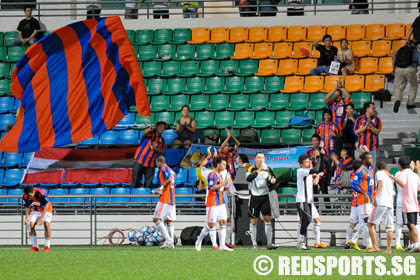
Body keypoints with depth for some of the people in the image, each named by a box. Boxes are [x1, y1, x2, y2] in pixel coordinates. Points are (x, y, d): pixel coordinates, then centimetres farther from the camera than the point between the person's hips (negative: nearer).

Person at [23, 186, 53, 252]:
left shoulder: (41, 192, -32)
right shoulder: (25, 196, -17)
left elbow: (46, 205, -26)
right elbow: (28, 207, -5)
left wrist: (42, 217, -31)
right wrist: (27, 218, -19)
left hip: (46, 210, -4)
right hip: (35, 211, 4)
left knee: (47, 225, -21)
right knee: (31, 225, -13)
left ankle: (47, 246, -9)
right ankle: (35, 246, -6)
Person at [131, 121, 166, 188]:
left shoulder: (162, 140, 10)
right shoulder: (150, 133, -4)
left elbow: (161, 151, 9)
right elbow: (145, 133, -28)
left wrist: (155, 148, -13)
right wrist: (148, 130, -52)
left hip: (150, 164, 4)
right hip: (140, 161, -4)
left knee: (148, 184, 5)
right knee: (135, 182, -5)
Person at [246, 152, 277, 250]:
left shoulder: (268, 170, 9)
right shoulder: (251, 169, -1)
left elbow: (270, 183, 17)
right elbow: (248, 178, -21)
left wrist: (272, 181, -7)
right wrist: (258, 171, -32)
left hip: (265, 197, 2)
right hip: (254, 197, -2)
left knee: (267, 218, -8)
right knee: (253, 220, 2)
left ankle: (269, 244, -8)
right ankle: (254, 244, 10)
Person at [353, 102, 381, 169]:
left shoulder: (376, 119, 5)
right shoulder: (360, 119, 3)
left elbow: (377, 131, -3)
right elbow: (356, 132, -4)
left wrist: (370, 126, -17)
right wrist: (366, 126, -14)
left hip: (373, 148, 0)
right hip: (361, 147, 0)